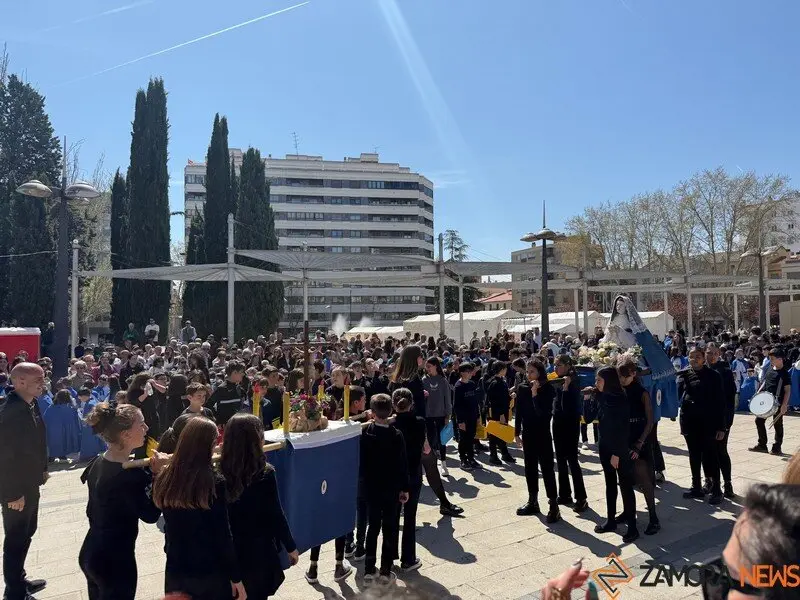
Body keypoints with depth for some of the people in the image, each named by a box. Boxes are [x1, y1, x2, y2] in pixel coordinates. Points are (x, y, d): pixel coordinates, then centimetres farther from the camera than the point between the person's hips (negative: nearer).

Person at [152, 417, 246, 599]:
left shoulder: (163, 480, -9)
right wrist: (236, 578, -5)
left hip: (175, 570, 4)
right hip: (210, 572, -4)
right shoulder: (215, 484, -22)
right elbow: (223, 536, -15)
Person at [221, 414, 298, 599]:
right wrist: (291, 546, -2)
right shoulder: (264, 473, -20)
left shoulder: (221, 470, -9)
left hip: (229, 549, 4)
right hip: (259, 549, -4)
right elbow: (276, 515, -15)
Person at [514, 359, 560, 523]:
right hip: (528, 434, 5)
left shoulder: (547, 389, -12)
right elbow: (519, 412, 6)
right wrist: (517, 433, 8)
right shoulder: (522, 388, 0)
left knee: (547, 469, -3)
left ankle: (554, 506, 2)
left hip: (542, 434, -5)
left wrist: (535, 393, -26)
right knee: (530, 468, 13)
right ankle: (533, 502, 24)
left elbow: (543, 412, -22)